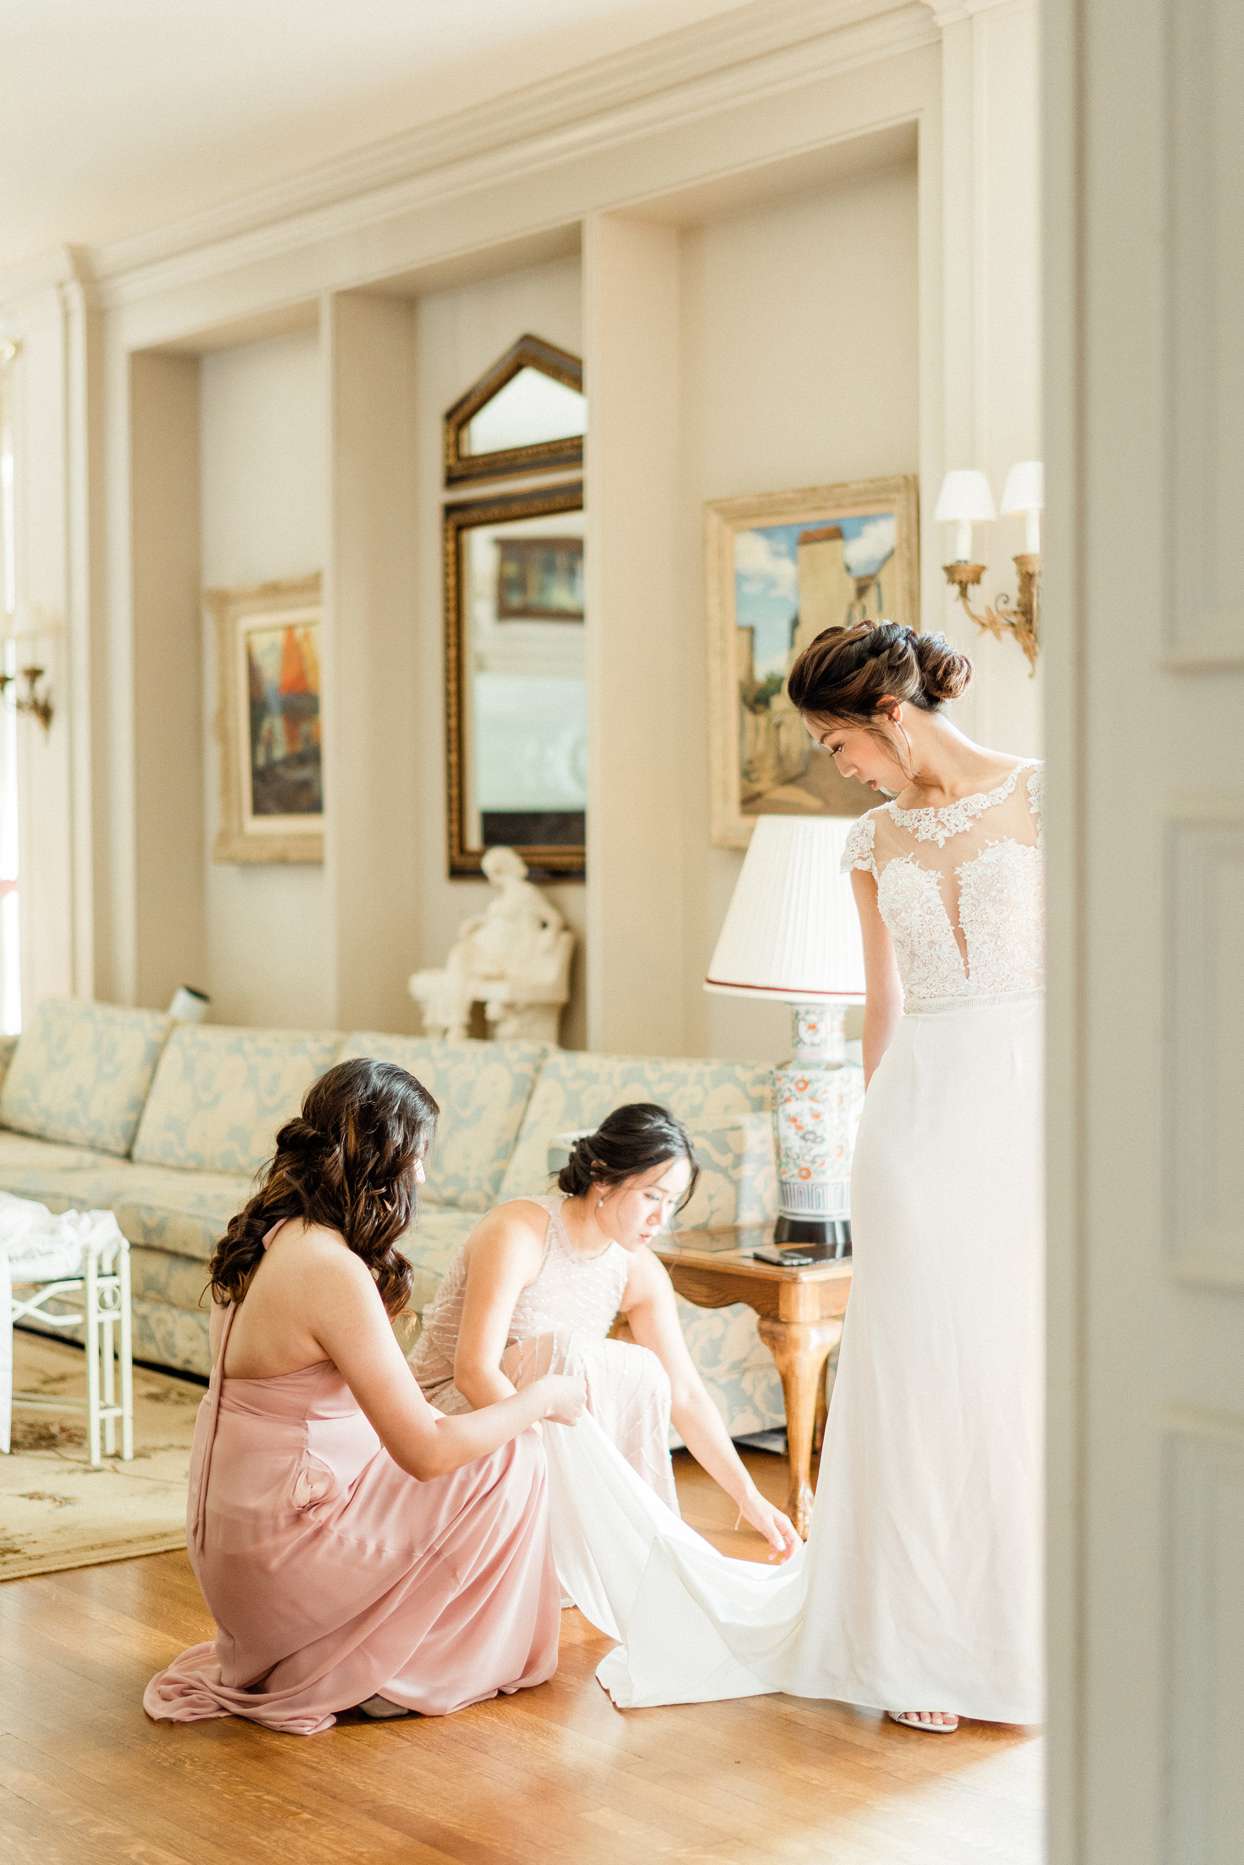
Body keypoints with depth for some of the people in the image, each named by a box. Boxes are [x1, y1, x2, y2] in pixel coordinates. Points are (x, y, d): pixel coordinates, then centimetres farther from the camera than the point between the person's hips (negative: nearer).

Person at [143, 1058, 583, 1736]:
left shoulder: (272, 1236, 3)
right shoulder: (334, 1272, -25)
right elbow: (425, 1452, -22)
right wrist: (542, 1398, -8)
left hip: (233, 1540, 9)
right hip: (280, 1561, -9)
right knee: (512, 1457, -1)